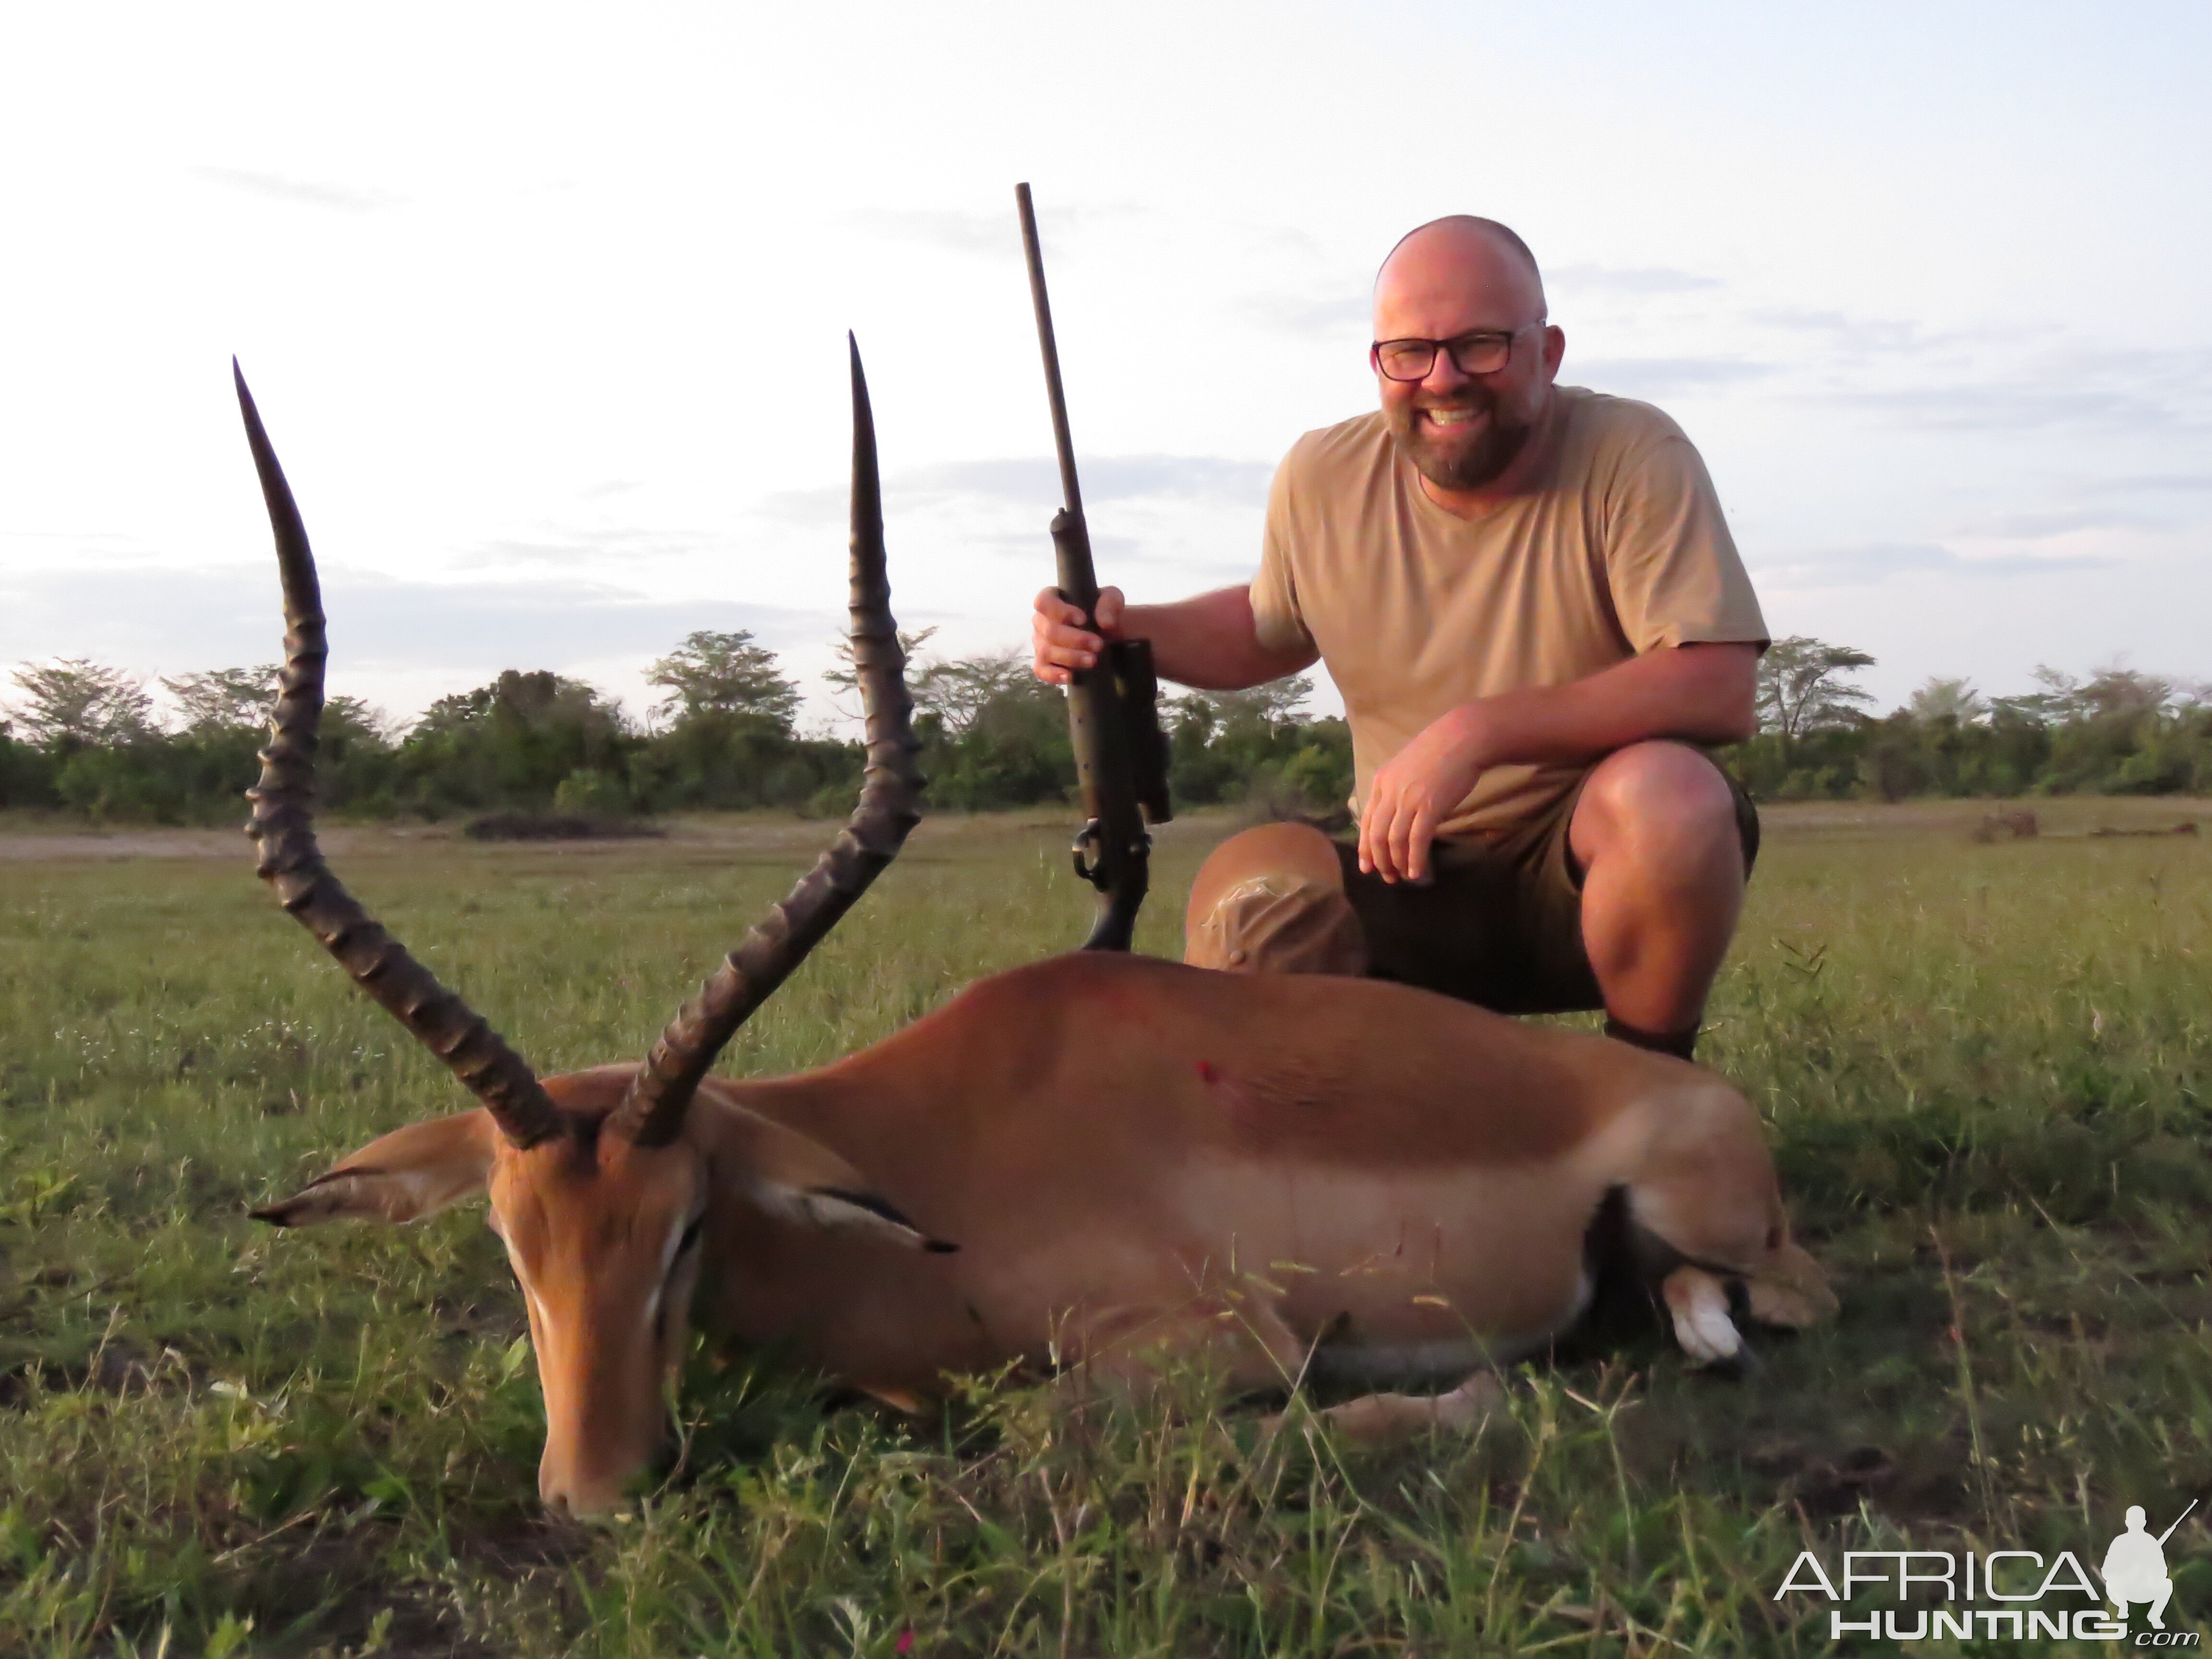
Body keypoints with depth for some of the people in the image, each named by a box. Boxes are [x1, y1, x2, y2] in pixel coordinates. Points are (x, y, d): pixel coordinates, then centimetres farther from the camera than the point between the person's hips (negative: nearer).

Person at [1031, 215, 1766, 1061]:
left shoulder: (1633, 458, -14)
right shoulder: (1322, 479, -1)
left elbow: (1721, 687, -25)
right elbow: (1269, 628, 20)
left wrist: (1477, 729, -33)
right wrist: (1125, 632, -1)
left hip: (1605, 865, -2)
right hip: (1413, 882, 2)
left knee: (1667, 792, -35)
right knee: (1245, 890, -27)